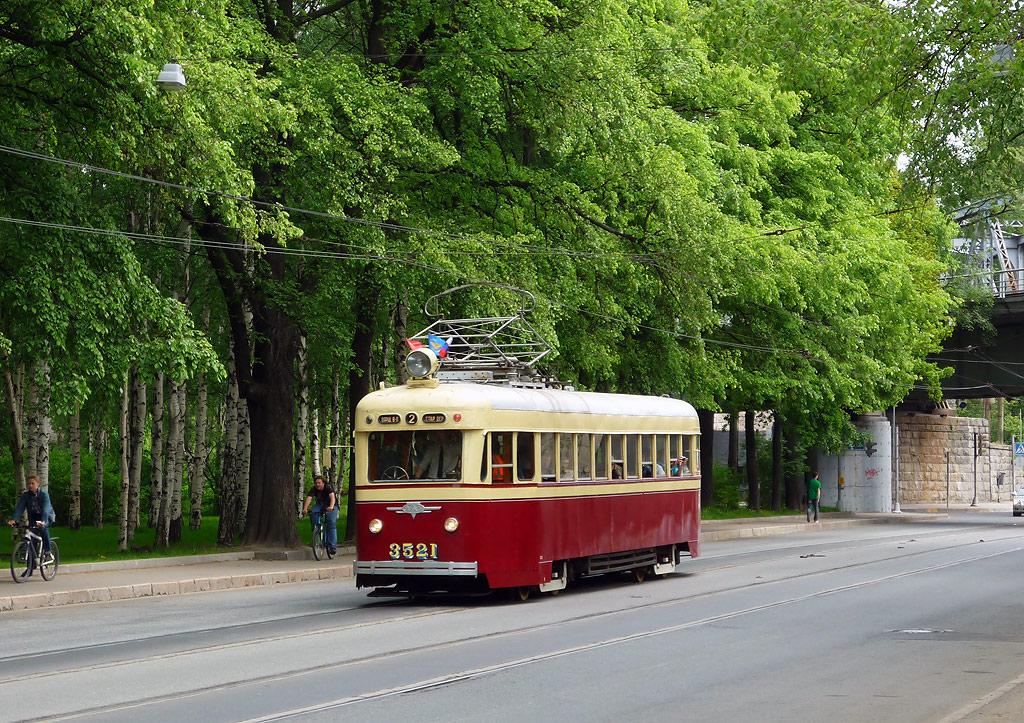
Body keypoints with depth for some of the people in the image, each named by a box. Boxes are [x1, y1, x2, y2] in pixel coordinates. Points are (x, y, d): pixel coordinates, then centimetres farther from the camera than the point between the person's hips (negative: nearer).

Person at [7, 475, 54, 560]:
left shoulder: (44, 494, -21)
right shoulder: (26, 495, -9)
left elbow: (46, 509, -34)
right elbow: (20, 507, -18)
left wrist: (43, 521, -51)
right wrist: (14, 519, -35)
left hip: (46, 516, -4)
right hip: (33, 517, 4)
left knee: (43, 527, -35)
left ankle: (48, 552, -27)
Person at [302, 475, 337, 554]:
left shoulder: (328, 488, -24)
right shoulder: (314, 489, -14)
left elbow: (332, 497, -41)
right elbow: (309, 498, -29)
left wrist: (331, 507, -61)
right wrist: (305, 508, -47)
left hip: (330, 506, -3)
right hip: (320, 505, 3)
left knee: (332, 524, -20)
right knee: (313, 513, -29)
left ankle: (333, 546, -17)